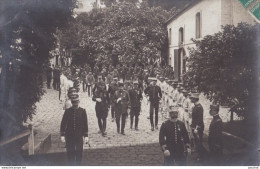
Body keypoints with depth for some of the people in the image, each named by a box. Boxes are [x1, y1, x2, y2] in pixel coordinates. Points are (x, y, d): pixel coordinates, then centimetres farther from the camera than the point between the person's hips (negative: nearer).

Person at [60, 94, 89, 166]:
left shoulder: (82, 111, -2)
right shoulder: (67, 111, -1)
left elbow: (85, 124, 0)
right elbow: (63, 123, 2)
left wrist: (86, 136, -2)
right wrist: (62, 135, -4)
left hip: (79, 136, 0)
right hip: (69, 136, 0)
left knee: (79, 152, 6)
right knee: (70, 152, 6)